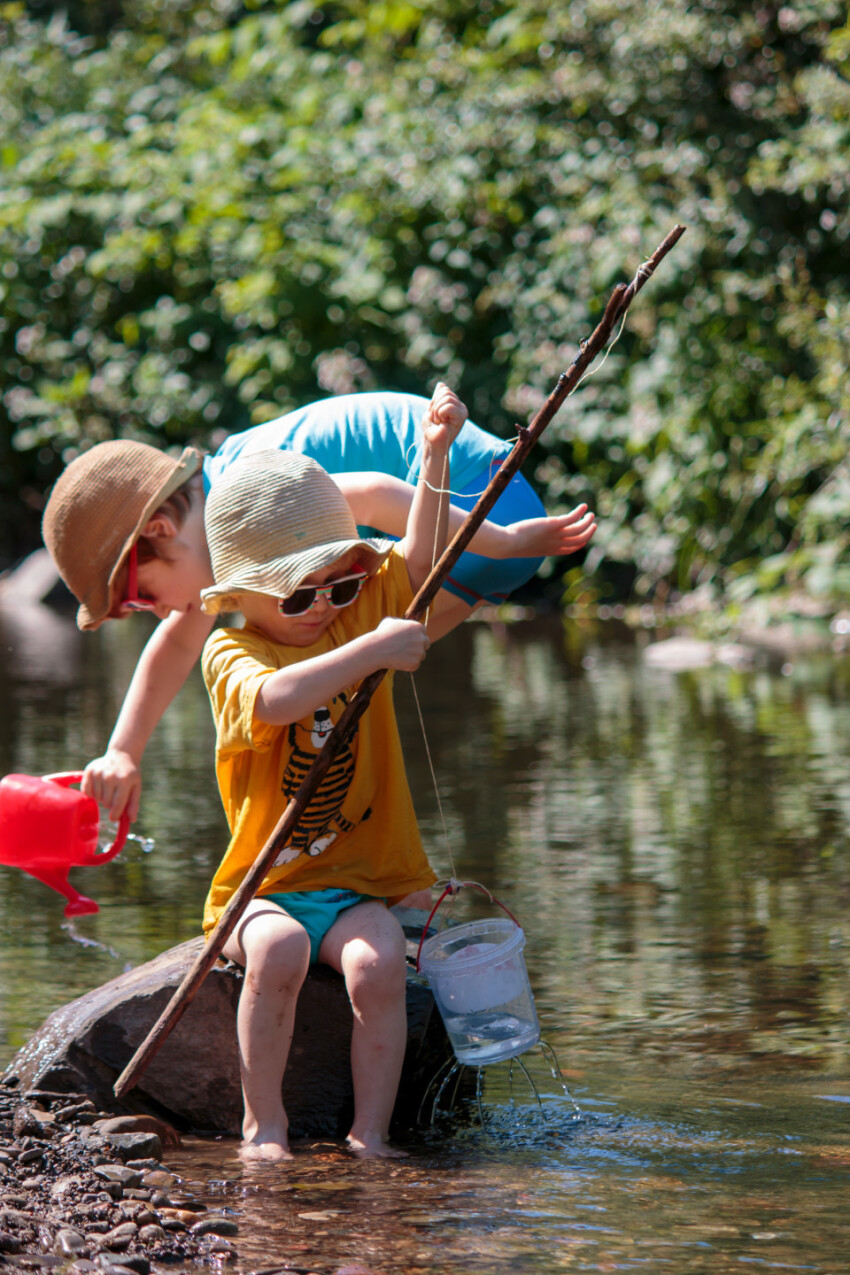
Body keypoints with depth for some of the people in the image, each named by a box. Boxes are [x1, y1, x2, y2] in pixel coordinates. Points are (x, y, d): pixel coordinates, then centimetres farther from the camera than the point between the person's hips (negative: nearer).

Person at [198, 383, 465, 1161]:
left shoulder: (360, 615, 9)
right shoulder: (231, 655, -8)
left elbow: (417, 561, 0)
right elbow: (274, 699, -29)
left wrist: (435, 456, -11)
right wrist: (374, 650, -32)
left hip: (359, 883, 3)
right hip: (267, 886, -3)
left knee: (378, 963, -27)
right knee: (277, 950, -34)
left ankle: (369, 1132, -17)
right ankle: (264, 1123, -18)